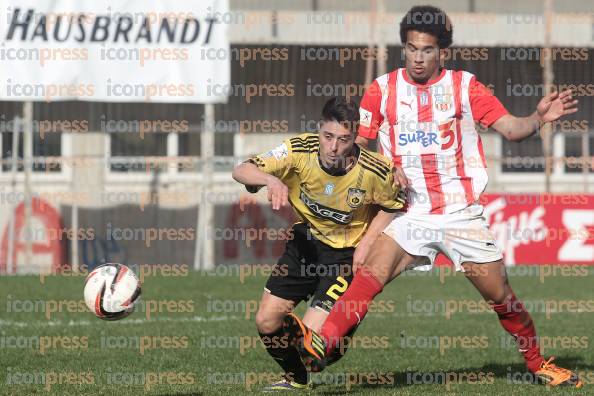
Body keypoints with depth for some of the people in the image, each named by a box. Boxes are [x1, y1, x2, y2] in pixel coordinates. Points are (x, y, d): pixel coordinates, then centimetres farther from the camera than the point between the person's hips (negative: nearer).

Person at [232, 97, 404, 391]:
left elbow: (392, 207, -2)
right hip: (306, 239, 3)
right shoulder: (300, 151, -22)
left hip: (347, 253, -3)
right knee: (267, 322, -2)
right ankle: (296, 377, 27)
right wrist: (272, 179, -46)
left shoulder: (374, 171, -24)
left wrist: (366, 243, -14)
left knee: (312, 334, -16)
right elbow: (241, 171, -25)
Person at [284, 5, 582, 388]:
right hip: (410, 214, 0)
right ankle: (319, 345, -39)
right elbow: (355, 144, 6)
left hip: (462, 213, 0)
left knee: (501, 296, 3)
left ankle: (539, 364, 24)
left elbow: (511, 128, -2)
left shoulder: (464, 85, 2)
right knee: (371, 274, -24)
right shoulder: (383, 89, 3)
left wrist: (539, 117, -22)